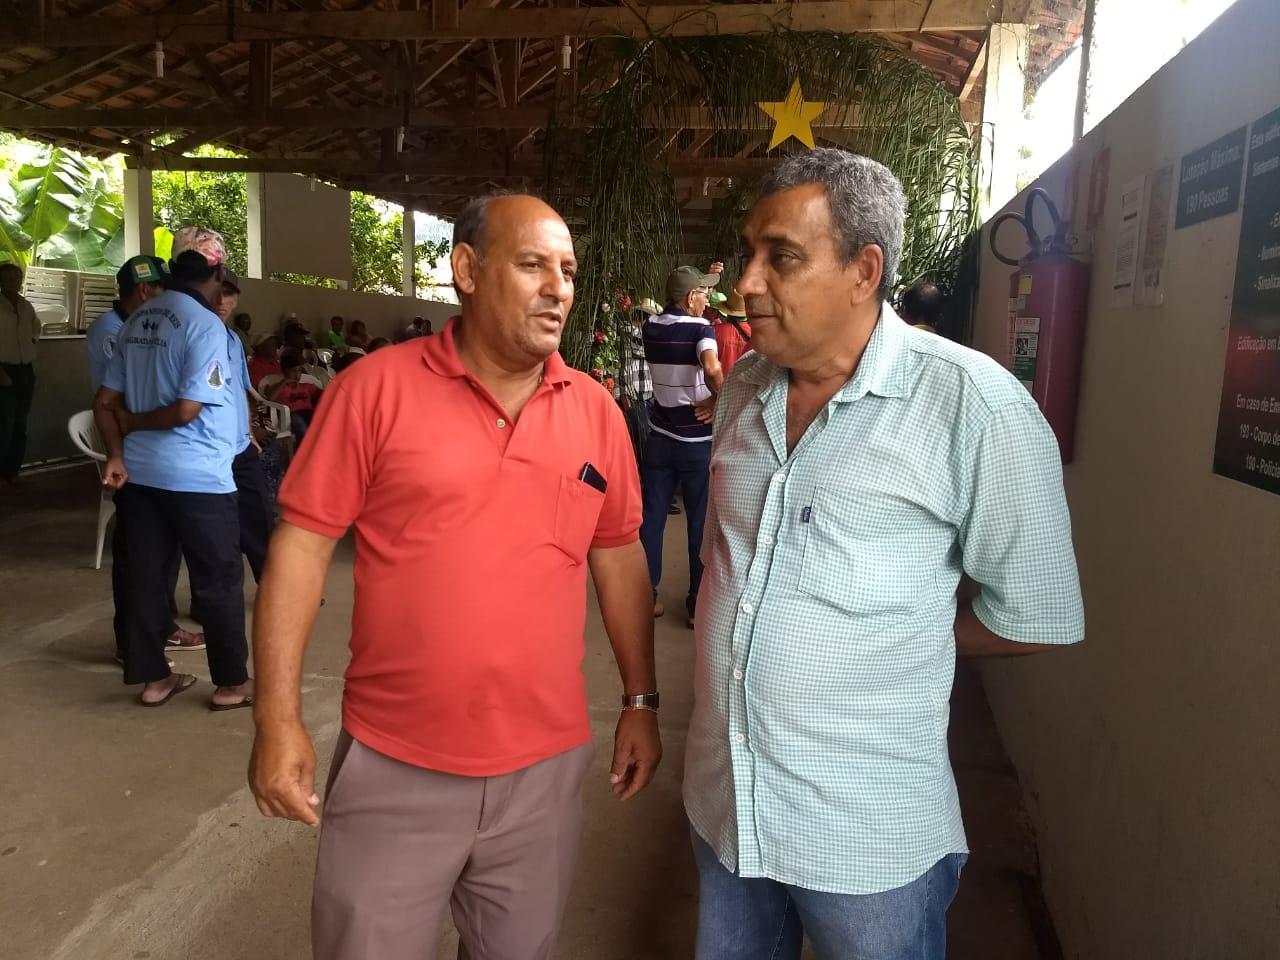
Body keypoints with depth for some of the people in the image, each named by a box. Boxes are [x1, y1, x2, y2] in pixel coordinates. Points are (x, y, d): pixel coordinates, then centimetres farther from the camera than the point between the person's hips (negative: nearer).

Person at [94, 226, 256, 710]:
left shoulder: (137, 320, 10)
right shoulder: (206, 325, -14)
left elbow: (105, 401, 9)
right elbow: (187, 410, -20)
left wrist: (117, 454, 5)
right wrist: (136, 423, -4)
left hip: (139, 470, 8)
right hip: (196, 475, -8)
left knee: (145, 574, 12)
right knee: (220, 578, 4)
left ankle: (152, 676, 23)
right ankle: (231, 681, 13)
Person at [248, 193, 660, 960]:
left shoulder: (596, 410, 0)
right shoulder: (378, 386, -10)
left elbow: (618, 557, 7)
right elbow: (303, 543, -7)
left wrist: (641, 702, 9)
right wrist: (278, 718, -9)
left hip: (543, 768, 3)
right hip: (393, 768, -2)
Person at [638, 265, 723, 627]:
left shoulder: (651, 327, 3)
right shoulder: (701, 329, -13)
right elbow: (711, 369, -33)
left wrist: (701, 280, 26)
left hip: (659, 438, 5)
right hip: (697, 442, -5)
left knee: (651, 517, 10)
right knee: (701, 523, 6)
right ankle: (698, 604, 14)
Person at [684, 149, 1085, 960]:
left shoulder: (973, 405, -17)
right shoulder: (743, 386, 3)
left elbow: (1036, 616, -10)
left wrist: (889, 644, -5)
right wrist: (737, 639, 5)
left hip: (870, 836, -5)